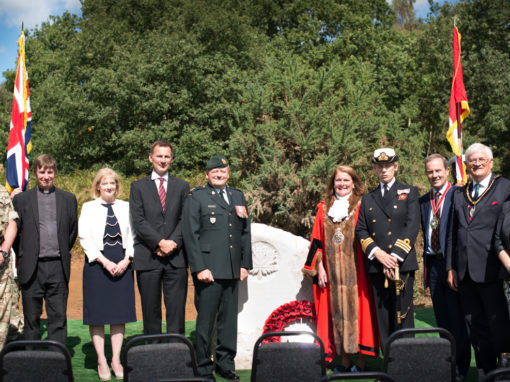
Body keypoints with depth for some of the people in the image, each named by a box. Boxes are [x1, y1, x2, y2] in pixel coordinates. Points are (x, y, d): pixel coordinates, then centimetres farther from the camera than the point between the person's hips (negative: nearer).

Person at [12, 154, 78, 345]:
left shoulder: (68, 199, 9)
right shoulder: (21, 199, 6)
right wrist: (23, 256, 8)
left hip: (58, 267, 1)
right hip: (32, 267, 0)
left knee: (58, 317, 2)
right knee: (32, 318, 7)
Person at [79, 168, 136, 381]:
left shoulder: (126, 207, 11)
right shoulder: (88, 208, 5)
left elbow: (133, 236, 7)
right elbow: (85, 238, -3)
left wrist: (126, 260, -8)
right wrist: (105, 261, -12)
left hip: (122, 266, 2)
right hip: (97, 265, -2)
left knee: (120, 312, 4)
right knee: (97, 314, 1)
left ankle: (116, 360, 13)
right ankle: (101, 361, 10)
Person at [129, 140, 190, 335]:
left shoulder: (182, 186, 13)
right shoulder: (138, 186, 8)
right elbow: (138, 221, -2)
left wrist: (173, 243, -9)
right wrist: (160, 242, -12)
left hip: (176, 258, 1)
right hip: (148, 258, -1)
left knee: (177, 310, -1)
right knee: (150, 311, 5)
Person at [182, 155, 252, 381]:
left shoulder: (238, 197, 16)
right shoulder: (196, 198, 0)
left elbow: (245, 233, 17)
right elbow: (190, 235, -6)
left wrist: (245, 264, 10)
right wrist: (199, 268, -13)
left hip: (233, 270, 5)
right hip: (208, 269, -5)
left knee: (229, 319, 11)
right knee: (205, 321, 1)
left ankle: (226, 364, 23)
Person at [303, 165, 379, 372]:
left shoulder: (361, 206, 1)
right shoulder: (324, 208, 11)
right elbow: (318, 241, 10)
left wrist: (368, 265, -12)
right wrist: (319, 267, 3)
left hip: (355, 269, -3)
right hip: (332, 271, 3)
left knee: (356, 308, -2)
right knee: (337, 310, 5)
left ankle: (361, 360, 7)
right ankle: (345, 360, 13)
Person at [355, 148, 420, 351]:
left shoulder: (409, 192, 9)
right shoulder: (367, 199, 18)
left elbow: (412, 226, -2)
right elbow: (360, 230, 9)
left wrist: (395, 257, -11)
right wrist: (377, 253, -8)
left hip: (402, 263, -3)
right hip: (376, 266, 3)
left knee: (402, 316, -5)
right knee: (383, 318, 3)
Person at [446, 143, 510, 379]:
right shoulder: (459, 195, 17)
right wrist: (451, 268, 10)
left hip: (491, 270, -5)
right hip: (465, 271, 5)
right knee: (476, 329, 10)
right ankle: (485, 374, 19)